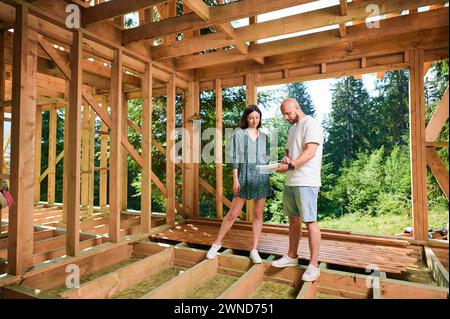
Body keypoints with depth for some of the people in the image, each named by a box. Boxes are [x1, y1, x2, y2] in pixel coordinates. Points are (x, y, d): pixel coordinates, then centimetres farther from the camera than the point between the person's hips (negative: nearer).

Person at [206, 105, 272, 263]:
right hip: (245, 176, -3)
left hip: (261, 176, 3)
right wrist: (235, 179, -10)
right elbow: (234, 157, -4)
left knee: (258, 214, 6)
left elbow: (266, 158, 13)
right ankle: (217, 243, 20)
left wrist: (267, 179, 7)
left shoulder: (264, 136, 11)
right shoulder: (239, 134, 0)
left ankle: (254, 250, 17)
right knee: (233, 213, 2)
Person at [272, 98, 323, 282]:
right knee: (293, 220, 14)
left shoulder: (310, 124, -7)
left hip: (306, 182, -8)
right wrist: (286, 158, 1)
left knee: (310, 222, -4)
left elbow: (310, 152, -18)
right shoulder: (293, 128, 20)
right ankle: (292, 256, 26)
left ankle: (314, 265, 5)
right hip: (290, 182, 9)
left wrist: (290, 166, -23)